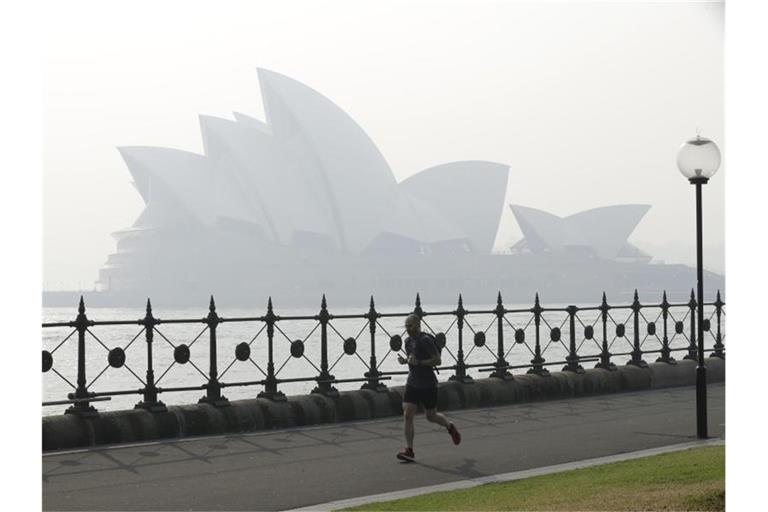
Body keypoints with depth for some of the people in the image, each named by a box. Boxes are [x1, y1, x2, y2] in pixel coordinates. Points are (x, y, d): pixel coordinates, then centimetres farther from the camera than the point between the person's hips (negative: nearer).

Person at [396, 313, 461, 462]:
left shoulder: (426, 340, -16)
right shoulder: (408, 341, 8)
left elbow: (437, 360, -18)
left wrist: (419, 362, -26)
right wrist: (404, 360, 2)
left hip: (428, 385, -6)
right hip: (412, 384, 6)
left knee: (431, 416, 8)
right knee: (407, 415, -7)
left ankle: (450, 427, 39)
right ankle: (409, 450, -3)